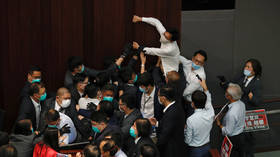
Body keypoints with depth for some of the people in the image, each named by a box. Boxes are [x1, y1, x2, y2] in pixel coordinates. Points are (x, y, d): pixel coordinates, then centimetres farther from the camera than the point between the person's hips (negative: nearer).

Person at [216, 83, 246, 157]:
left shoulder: (231, 113, -38)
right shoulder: (241, 104, -11)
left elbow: (228, 132, -27)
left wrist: (219, 124, -13)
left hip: (233, 139, -7)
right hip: (241, 136, 7)